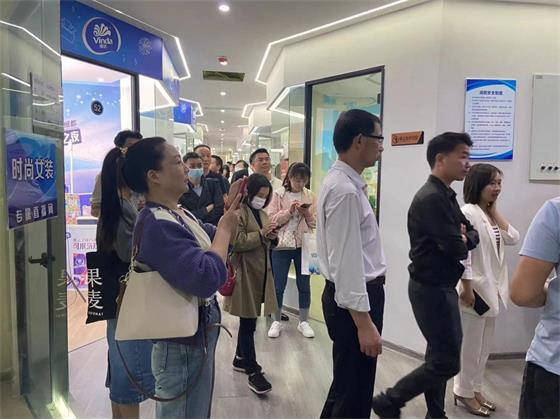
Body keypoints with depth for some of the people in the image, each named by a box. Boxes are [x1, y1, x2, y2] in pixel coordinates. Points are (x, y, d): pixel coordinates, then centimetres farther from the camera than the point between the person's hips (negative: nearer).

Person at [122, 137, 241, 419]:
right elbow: (207, 278, -35)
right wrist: (225, 227, -21)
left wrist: (232, 206, 1)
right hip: (181, 344, -9)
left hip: (197, 336, 9)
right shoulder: (158, 225, -27)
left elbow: (216, 245, 15)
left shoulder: (180, 215, 3)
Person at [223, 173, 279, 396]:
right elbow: (237, 242, -17)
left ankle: (241, 359, 33)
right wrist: (261, 234, -23)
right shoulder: (238, 212, -10)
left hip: (261, 272, 8)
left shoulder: (262, 213, 16)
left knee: (249, 321, 17)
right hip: (245, 273, -8)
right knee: (248, 323, -2)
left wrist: (272, 237, -2)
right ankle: (253, 372, 5)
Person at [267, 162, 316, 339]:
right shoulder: (278, 194, -2)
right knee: (278, 286, 6)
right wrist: (289, 211, -20)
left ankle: (303, 322, 24)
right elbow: (271, 220, -8)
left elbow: (316, 222, 4)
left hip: (304, 245, 2)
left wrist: (307, 214, -15)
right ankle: (276, 321, 22)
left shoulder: (310, 196, 5)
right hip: (281, 245, -2)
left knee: (304, 285, 10)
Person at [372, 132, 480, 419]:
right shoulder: (431, 198, -21)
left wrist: (464, 239, -8)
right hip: (432, 288, -10)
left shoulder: (446, 196, 12)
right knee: (446, 362, -2)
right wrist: (462, 242, 0)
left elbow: (473, 233, 14)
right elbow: (456, 249, -23)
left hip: (441, 286, 10)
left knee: (440, 355, 18)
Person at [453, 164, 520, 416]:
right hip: (475, 289, -9)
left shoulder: (490, 215, 13)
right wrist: (466, 288, -22)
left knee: (484, 346, 17)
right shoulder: (467, 213, -15)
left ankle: (475, 389, 30)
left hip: (493, 289, 9)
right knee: (471, 345, 4)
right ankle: (464, 392, 19)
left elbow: (513, 239, 2)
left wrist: (494, 210, 1)